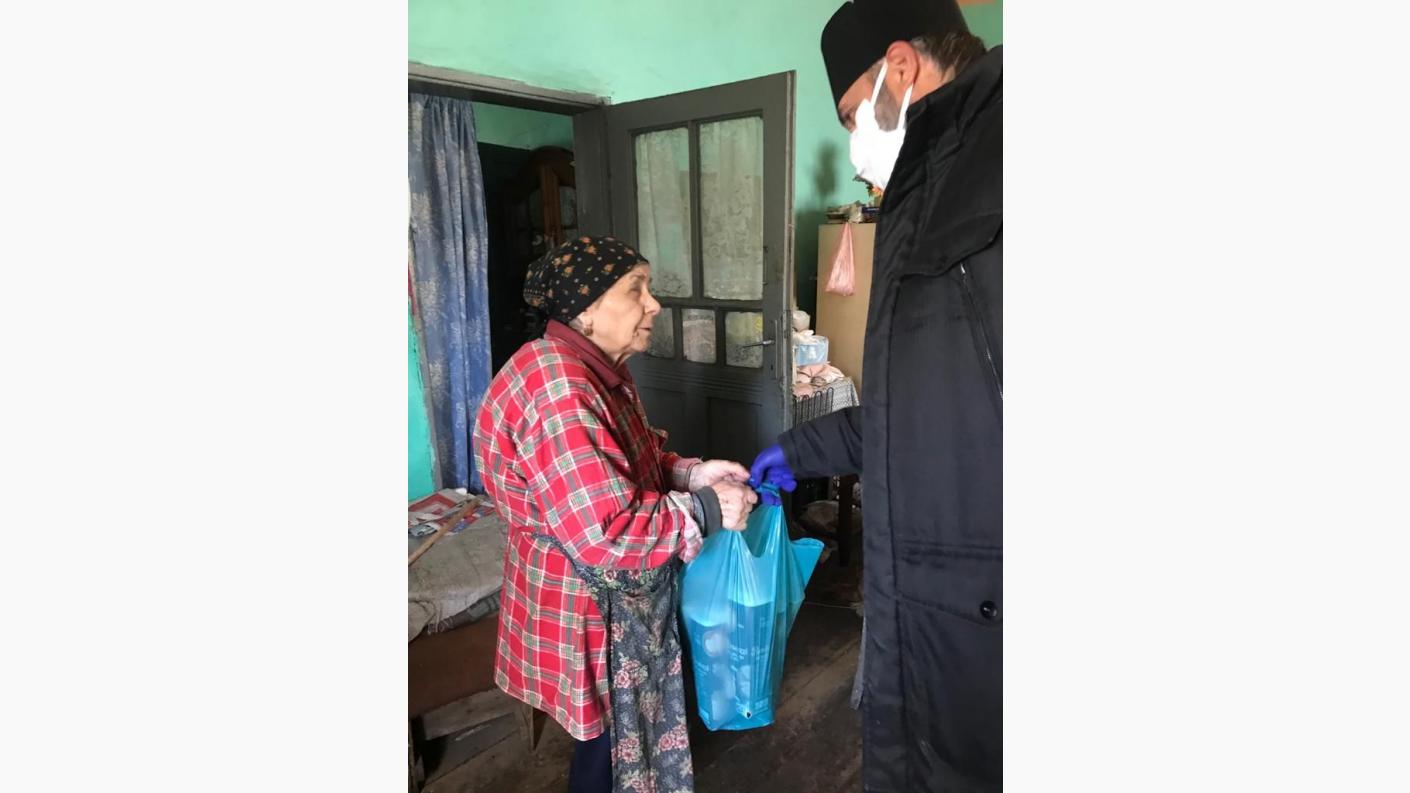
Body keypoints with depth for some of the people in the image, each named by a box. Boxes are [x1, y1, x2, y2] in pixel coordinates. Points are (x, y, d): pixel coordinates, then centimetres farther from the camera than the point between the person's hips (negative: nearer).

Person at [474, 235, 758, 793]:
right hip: (585, 610, -9)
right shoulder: (556, 388, -30)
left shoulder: (601, 372, 3)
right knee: (608, 740, 13)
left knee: (634, 722, 26)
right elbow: (604, 532, -33)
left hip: (623, 598, 9)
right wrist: (705, 511, -24)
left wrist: (692, 473, -2)